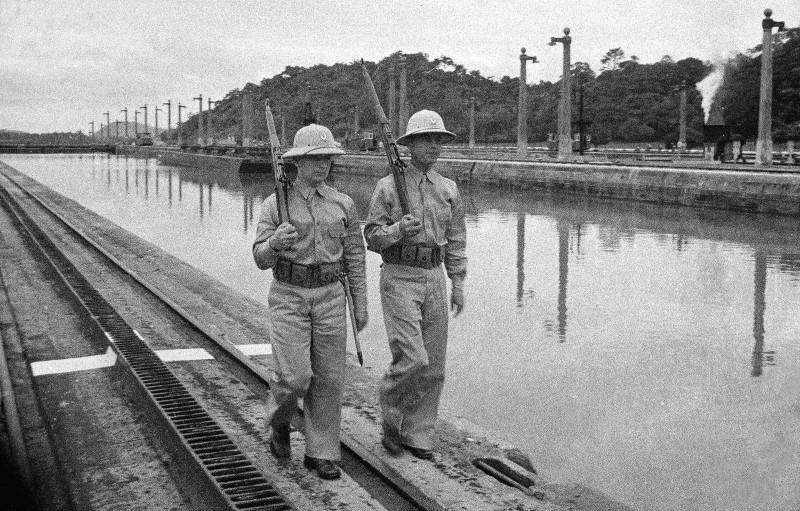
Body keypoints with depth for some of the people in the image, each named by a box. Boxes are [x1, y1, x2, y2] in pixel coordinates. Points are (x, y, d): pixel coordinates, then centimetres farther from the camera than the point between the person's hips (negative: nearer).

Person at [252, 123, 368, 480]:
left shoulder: (343, 205, 3)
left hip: (329, 297, 3)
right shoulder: (275, 204, -4)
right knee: (295, 376, -11)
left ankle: (320, 453, 16)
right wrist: (275, 242, -32)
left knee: (328, 378, 3)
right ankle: (279, 420, 22)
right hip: (288, 297, -2)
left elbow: (354, 258, 7)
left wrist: (361, 306, 7)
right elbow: (262, 259, -9)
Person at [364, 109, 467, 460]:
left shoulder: (448, 190, 8)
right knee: (412, 360, -16)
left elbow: (456, 240, 12)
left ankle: (417, 436, 17)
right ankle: (391, 405, 13)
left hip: (433, 279, 5)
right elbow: (372, 238, -5)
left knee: (433, 366, 4)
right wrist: (398, 230, -25)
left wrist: (458, 284, 6)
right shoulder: (388, 187, -4)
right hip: (398, 278, -4)